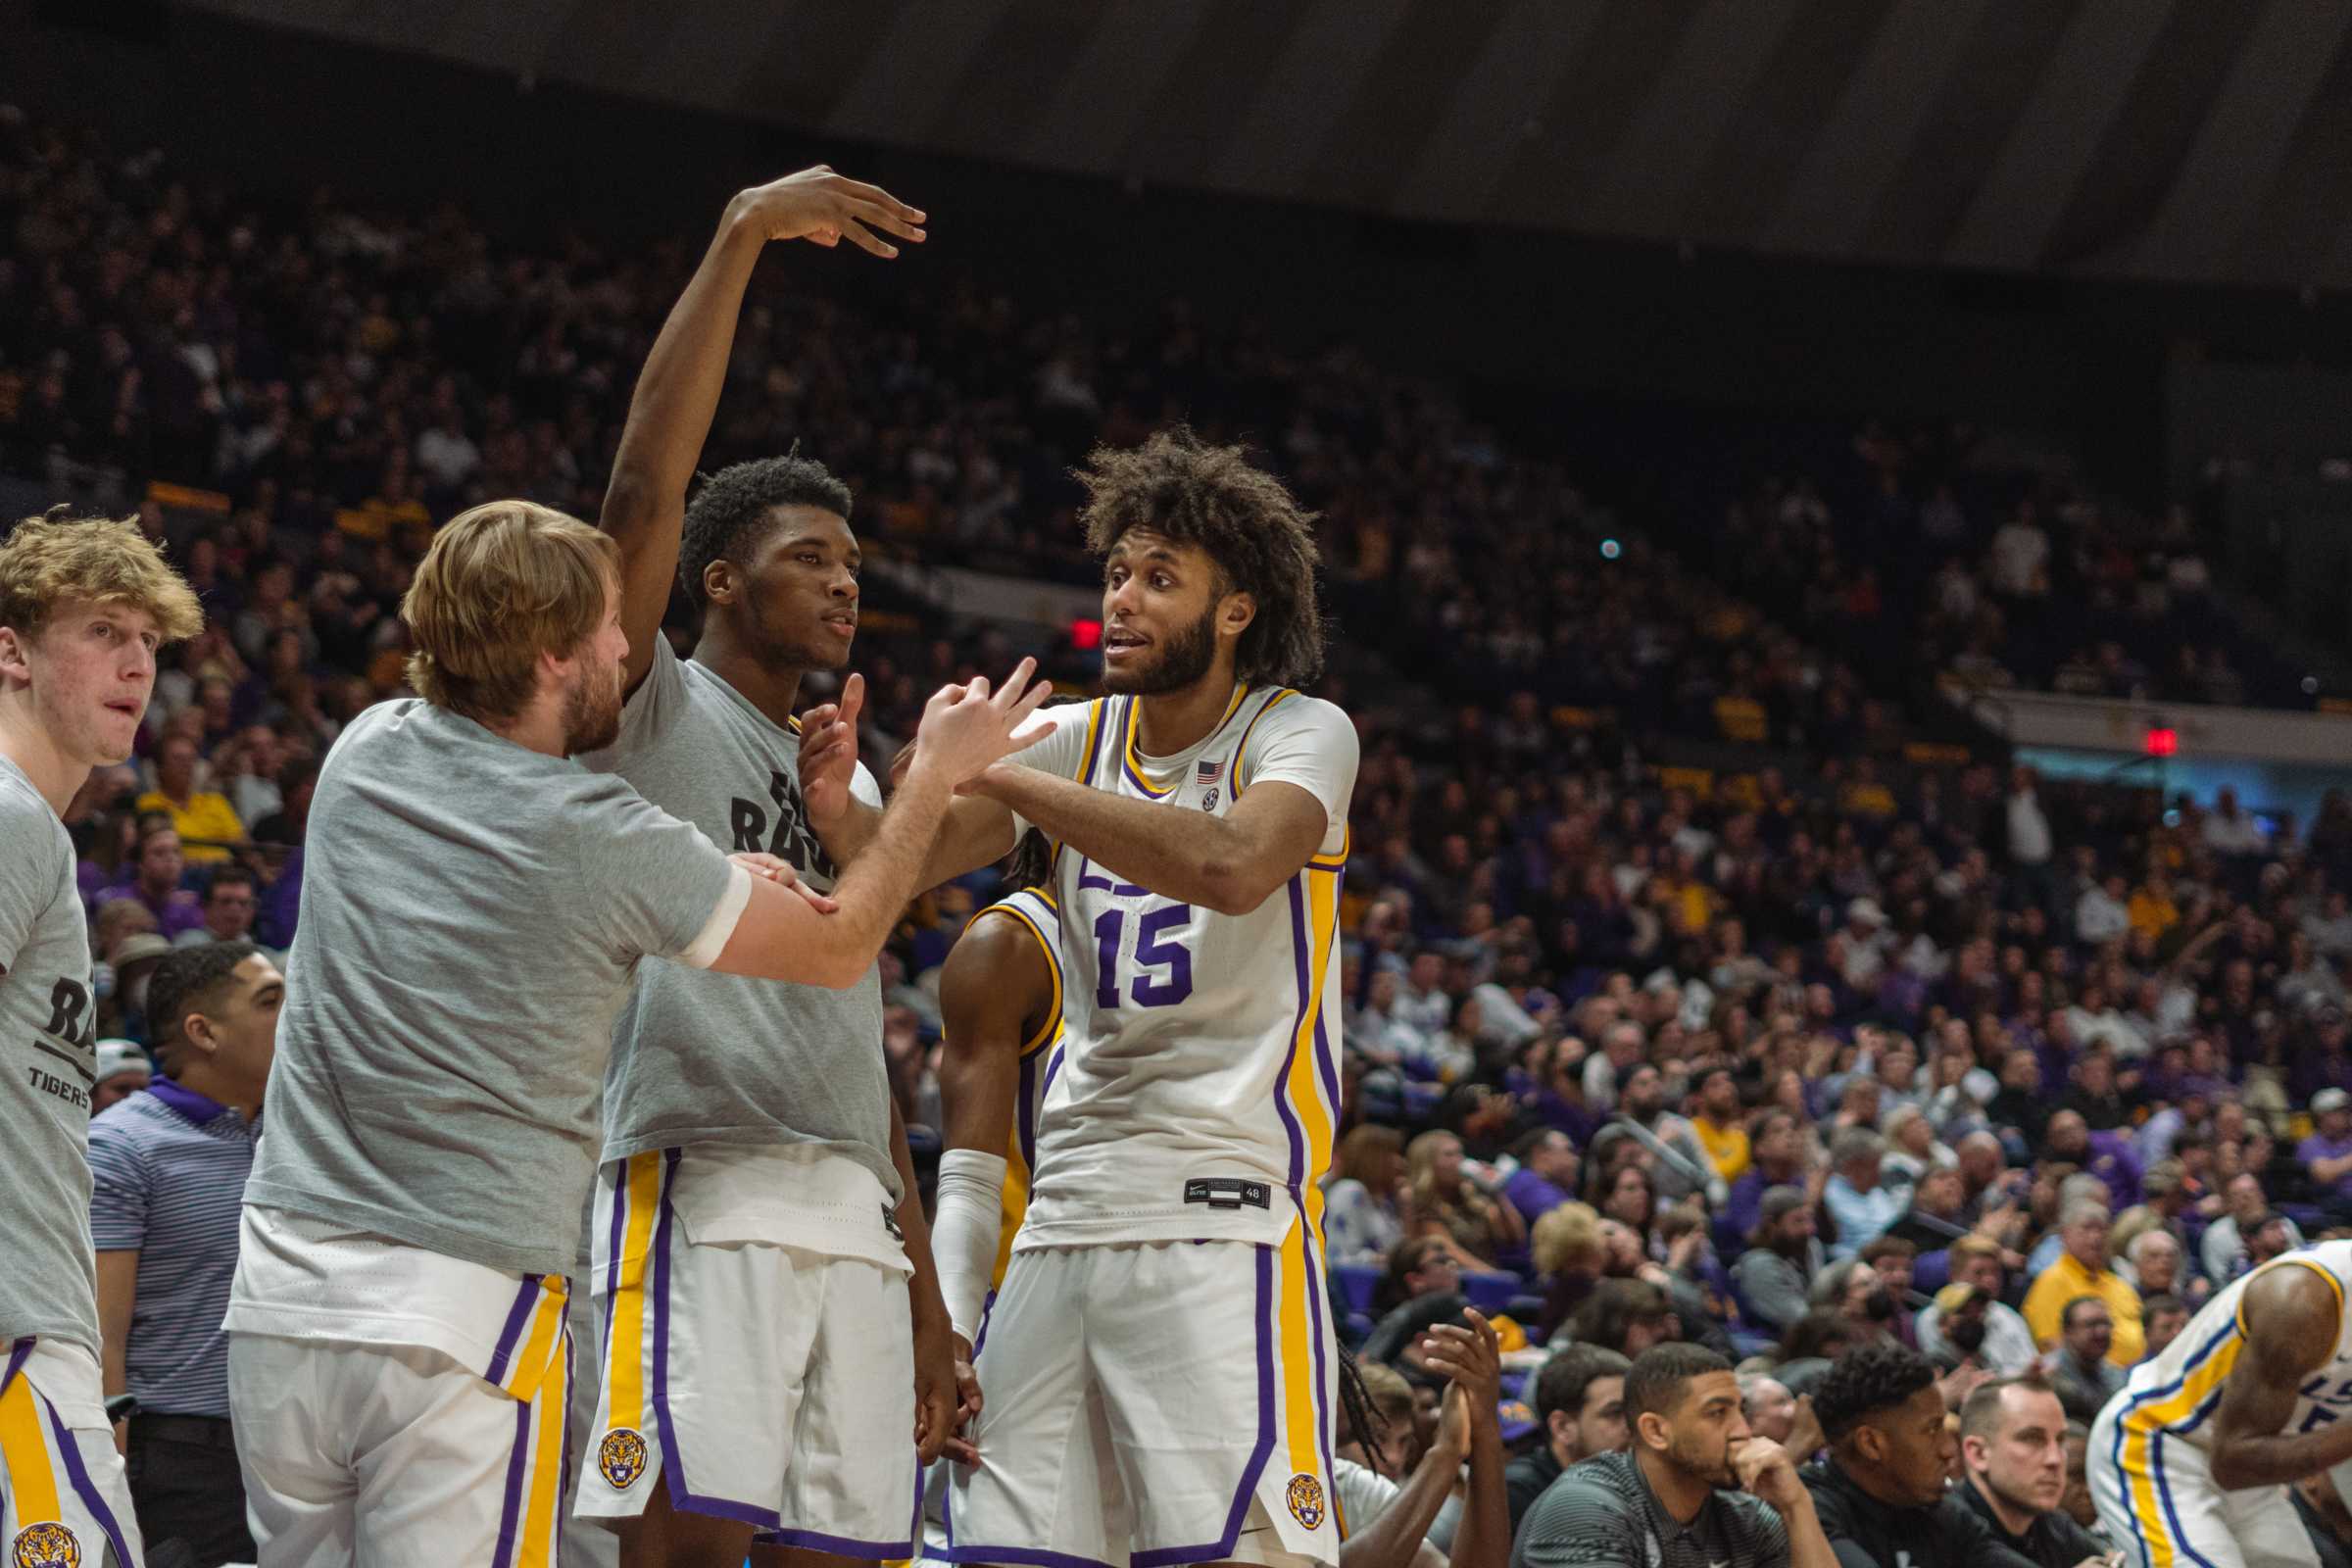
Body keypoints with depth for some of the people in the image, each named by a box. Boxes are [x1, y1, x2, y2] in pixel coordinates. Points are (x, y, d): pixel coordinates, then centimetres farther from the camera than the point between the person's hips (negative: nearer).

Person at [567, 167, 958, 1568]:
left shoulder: (847, 785, 26)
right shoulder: (654, 713, 6)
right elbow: (646, 489, -11)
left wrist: (927, 1303, 20)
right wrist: (741, 244, -14)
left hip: (854, 1215, 7)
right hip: (700, 1185, -7)